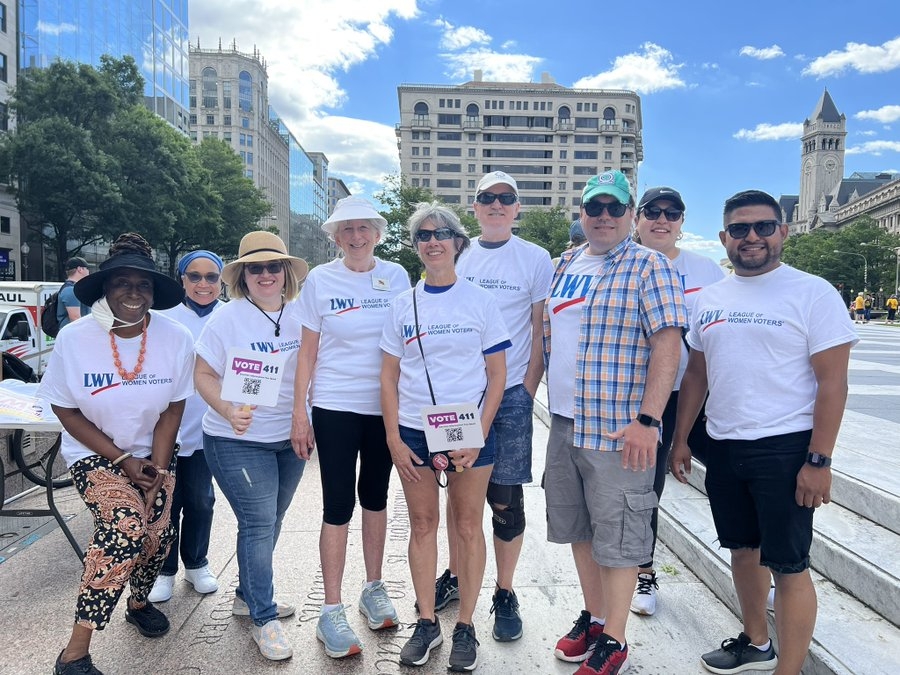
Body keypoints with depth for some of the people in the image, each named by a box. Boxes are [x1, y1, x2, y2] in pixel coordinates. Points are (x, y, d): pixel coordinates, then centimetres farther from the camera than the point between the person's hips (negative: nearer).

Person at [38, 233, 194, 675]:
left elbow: (172, 410, -5)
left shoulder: (176, 338, -14)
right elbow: (65, 410, -8)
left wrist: (155, 468, -12)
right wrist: (123, 460, -13)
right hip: (94, 454, -2)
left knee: (157, 536, -7)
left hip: (152, 454, 3)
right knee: (127, 525, -25)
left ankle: (139, 603, 30)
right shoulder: (74, 339, -16)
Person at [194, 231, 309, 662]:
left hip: (290, 438, 5)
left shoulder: (301, 317, 2)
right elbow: (204, 375, -7)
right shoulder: (226, 319, -8)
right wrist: (229, 411, -23)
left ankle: (248, 595, 37)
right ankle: (264, 619, 10)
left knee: (268, 522, 16)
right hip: (237, 441, -4)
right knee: (259, 523, -6)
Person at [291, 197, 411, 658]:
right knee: (338, 504, 1)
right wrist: (299, 413, -4)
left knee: (375, 496, 15)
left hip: (386, 406, 2)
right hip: (335, 407, -2)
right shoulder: (321, 280, -2)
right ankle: (331, 612, 14)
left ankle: (374, 589, 32)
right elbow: (307, 350, 0)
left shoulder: (396, 276, 2)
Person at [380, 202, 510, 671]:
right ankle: (426, 623, 25)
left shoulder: (480, 301, -1)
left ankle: (465, 627, 22)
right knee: (422, 524, 10)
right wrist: (393, 438, -2)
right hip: (413, 432, 2)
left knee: (468, 526, 6)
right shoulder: (403, 305, 5)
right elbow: (389, 377, 6)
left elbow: (497, 374, -1)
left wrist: (479, 436, -9)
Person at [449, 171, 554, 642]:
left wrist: (527, 390, -7)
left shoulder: (536, 259, 0)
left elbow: (542, 332, -1)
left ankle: (505, 594, 19)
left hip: (510, 393, -3)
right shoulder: (457, 256, 9)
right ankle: (455, 574, 32)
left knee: (505, 499, 3)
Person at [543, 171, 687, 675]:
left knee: (617, 536, 3)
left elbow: (668, 343, -15)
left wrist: (647, 420, -22)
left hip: (618, 429, -7)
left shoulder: (649, 266, -7)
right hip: (564, 423, 7)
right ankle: (594, 618, 35)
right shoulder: (566, 265, 13)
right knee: (578, 527, 17)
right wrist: (550, 404, 16)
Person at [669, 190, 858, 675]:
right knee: (743, 549, 19)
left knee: (788, 565, 1)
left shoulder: (813, 293, -8)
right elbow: (696, 374, 13)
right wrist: (680, 439, 10)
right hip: (723, 448, 6)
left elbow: (832, 382, -11)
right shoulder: (710, 299, 8)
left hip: (784, 449, -6)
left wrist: (818, 460, -15)